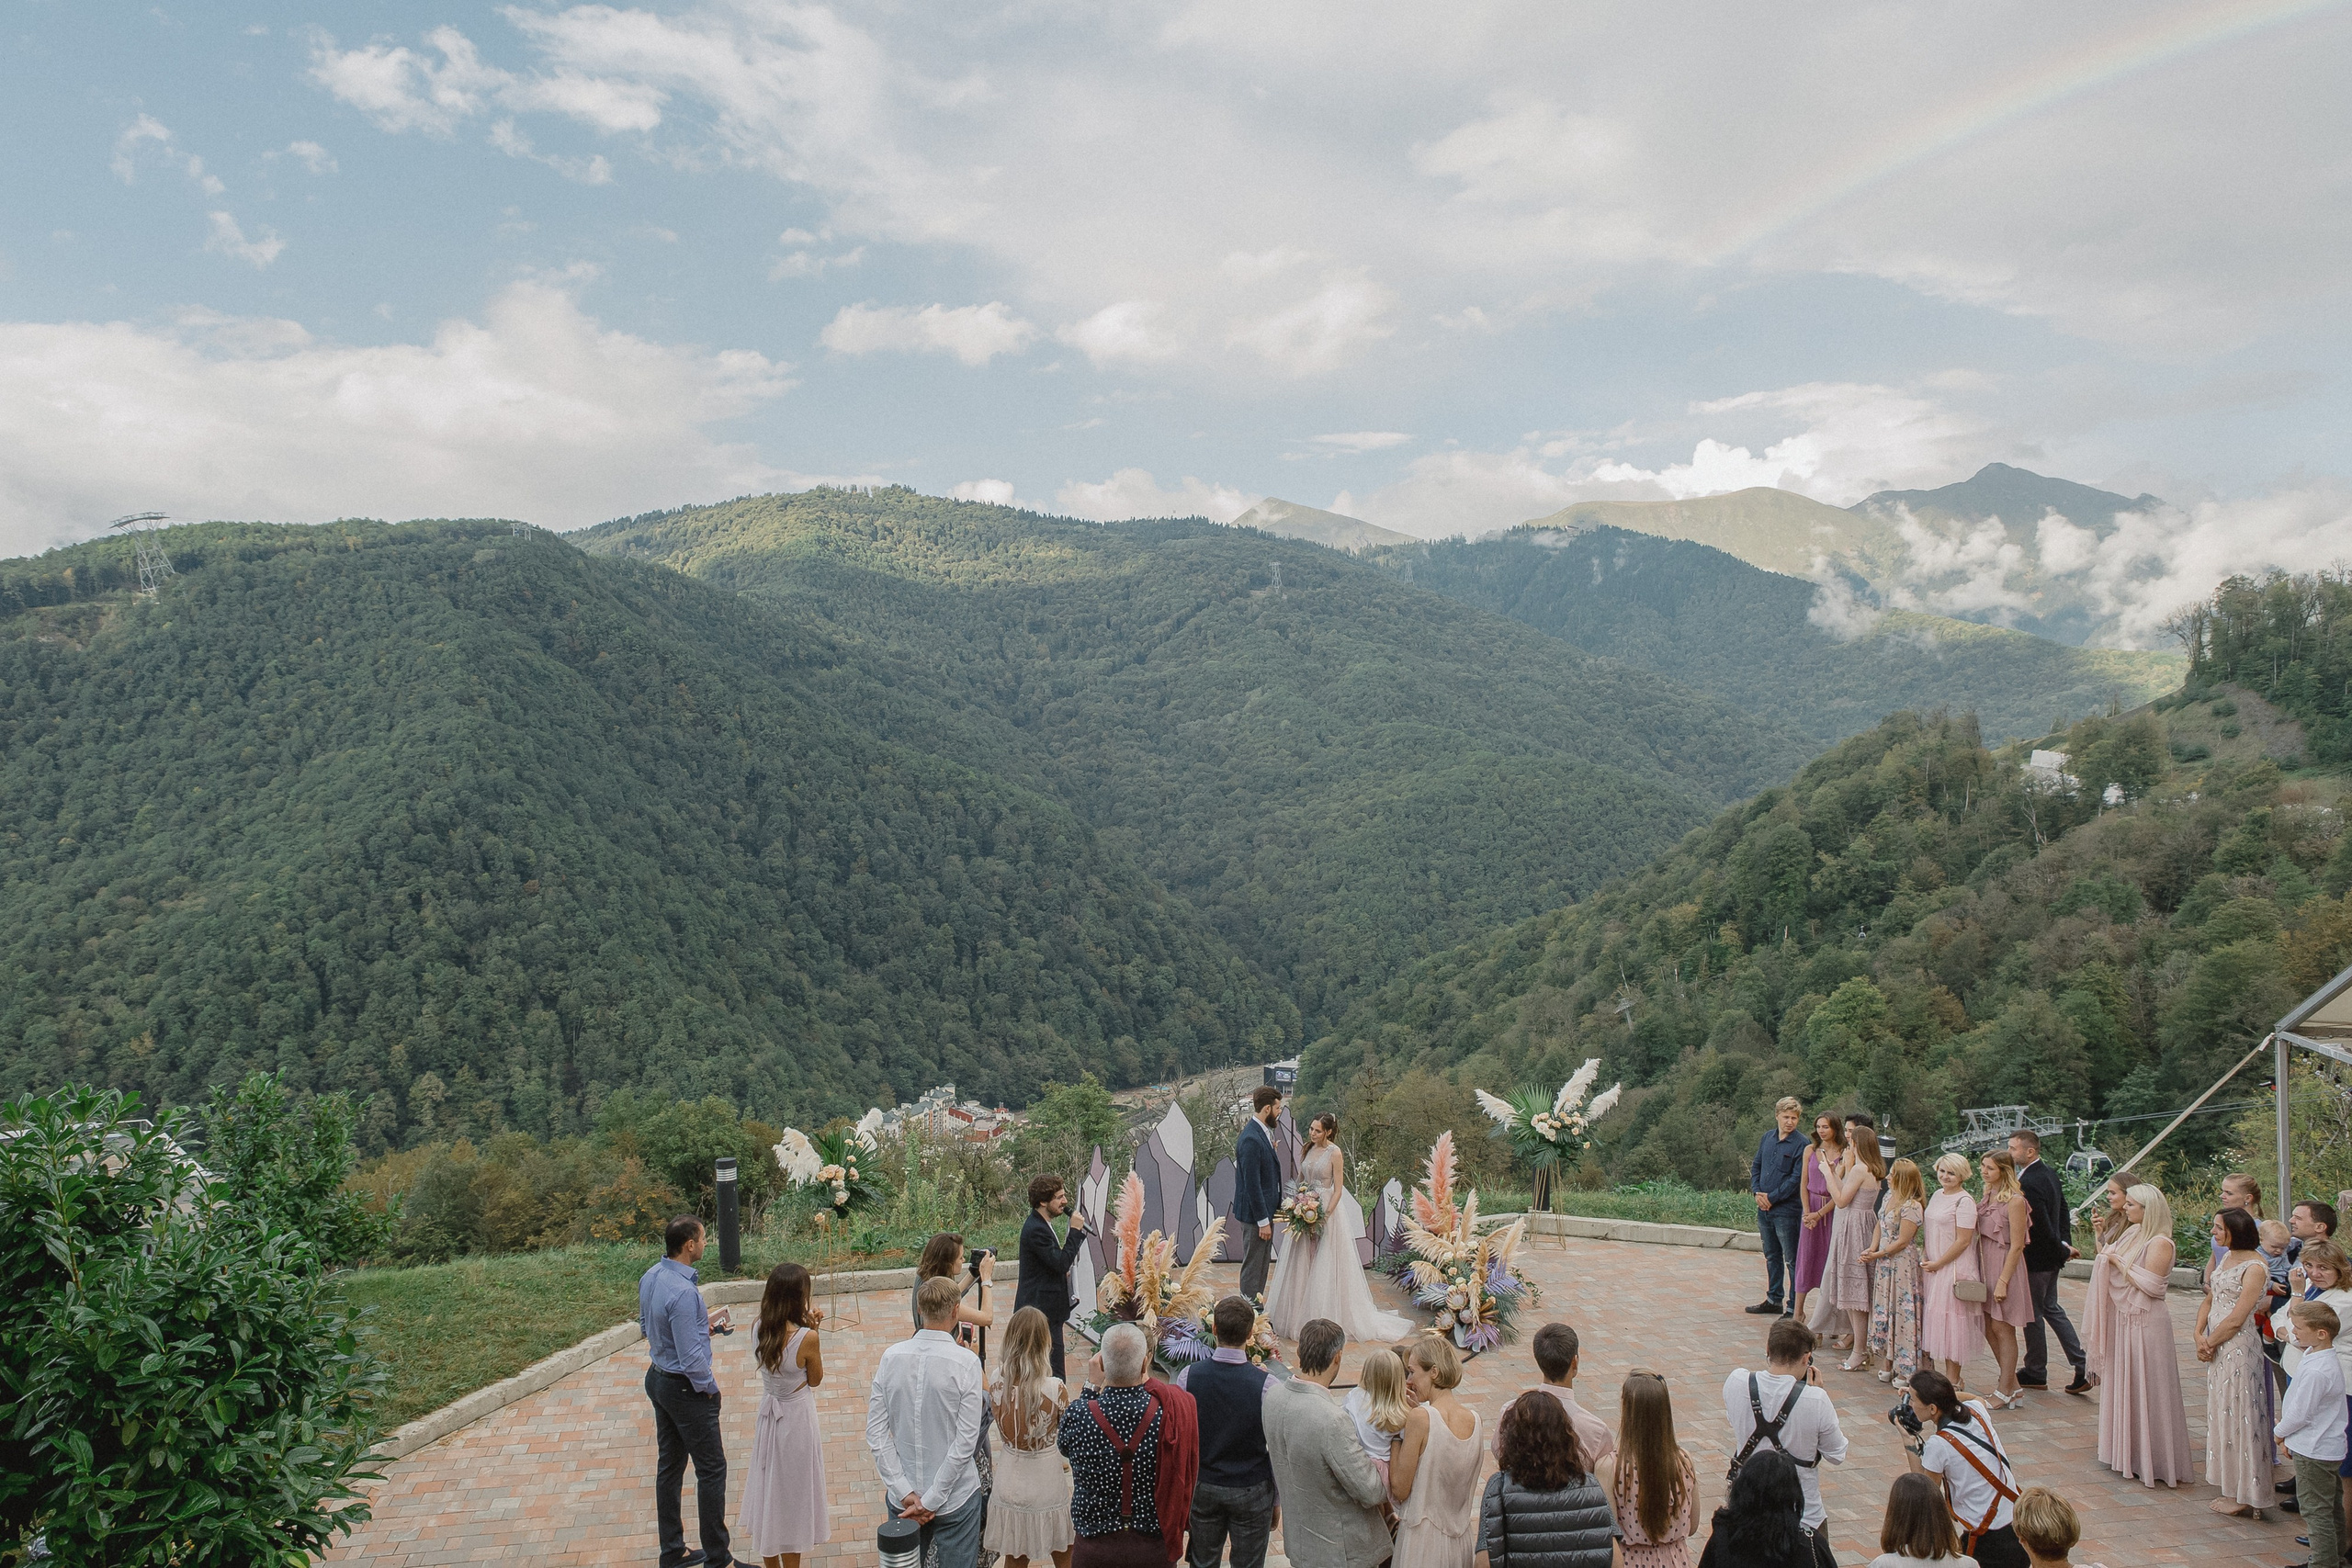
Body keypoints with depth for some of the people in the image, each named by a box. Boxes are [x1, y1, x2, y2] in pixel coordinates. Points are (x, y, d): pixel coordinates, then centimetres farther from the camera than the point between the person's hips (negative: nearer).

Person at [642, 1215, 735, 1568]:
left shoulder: (650, 1277, -2)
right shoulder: (683, 1292, -30)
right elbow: (691, 1357, -27)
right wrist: (708, 1387, -10)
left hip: (658, 1378, 9)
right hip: (686, 1390, -9)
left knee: (669, 1466, 18)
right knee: (712, 1469, 3)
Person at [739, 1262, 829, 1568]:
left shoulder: (760, 1329, -12)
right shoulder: (806, 1338, -27)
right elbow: (815, 1379, -11)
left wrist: (806, 1327, -1)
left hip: (769, 1413, 6)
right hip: (797, 1418, -5)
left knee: (768, 1488, 21)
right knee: (793, 1494, 12)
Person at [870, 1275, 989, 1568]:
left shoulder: (891, 1357, -5)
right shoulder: (966, 1362, -15)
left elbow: (875, 1433, -6)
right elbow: (966, 1442, -17)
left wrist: (906, 1493, -7)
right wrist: (931, 1501, -11)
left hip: (901, 1499, 3)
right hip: (955, 1498, -3)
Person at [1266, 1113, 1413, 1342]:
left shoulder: (1334, 1153, -11)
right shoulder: (1308, 1149, 7)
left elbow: (1338, 1190, -13)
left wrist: (1324, 1216, -20)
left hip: (1327, 1210, -6)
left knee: (1324, 1267, -2)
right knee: (1302, 1264, 9)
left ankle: (1324, 1318, 6)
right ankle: (1298, 1314, 18)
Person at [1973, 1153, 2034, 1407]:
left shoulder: (2015, 1201, -15)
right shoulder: (1988, 1196, 9)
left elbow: (2016, 1246, -15)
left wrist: (2003, 1281, -17)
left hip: (2005, 1265, -8)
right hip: (1984, 1265, 8)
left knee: (2002, 1329, 0)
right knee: (1989, 1329, 10)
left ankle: (2005, 1392, 10)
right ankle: (2013, 1385, 22)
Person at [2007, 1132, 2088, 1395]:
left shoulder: (2027, 1183, -27)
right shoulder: (2049, 1173, 4)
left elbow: (2041, 1226, -26)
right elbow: (2063, 1210, 12)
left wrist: (2062, 1250, -11)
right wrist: (2066, 1244, 9)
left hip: (2035, 1259, -9)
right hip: (2051, 1257, 9)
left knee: (2033, 1314, 6)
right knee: (2051, 1308, 20)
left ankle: (2036, 1373, 20)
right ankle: (2083, 1365, 18)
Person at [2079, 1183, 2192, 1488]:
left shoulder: (2160, 1242, -15)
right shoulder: (2131, 1235, 10)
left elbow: (2150, 1284, -21)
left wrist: (2119, 1262, -14)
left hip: (2146, 1324, -9)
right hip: (2122, 1321, 9)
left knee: (2147, 1390, -2)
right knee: (2123, 1386, 14)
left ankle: (2155, 1461, 7)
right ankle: (2128, 1453, 25)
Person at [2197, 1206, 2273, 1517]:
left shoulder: (2255, 1268, -17)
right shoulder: (2226, 1258, 10)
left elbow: (2236, 1319, -19)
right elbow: (2208, 1300, 11)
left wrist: (2210, 1343, -8)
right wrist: (2200, 1337, -2)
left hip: (2239, 1348, -9)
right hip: (2216, 1348, 9)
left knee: (2238, 1417, 0)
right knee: (2221, 1415, 14)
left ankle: (2244, 1496, 11)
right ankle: (2232, 1489, 25)